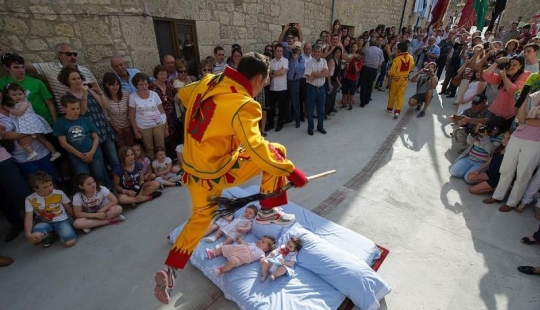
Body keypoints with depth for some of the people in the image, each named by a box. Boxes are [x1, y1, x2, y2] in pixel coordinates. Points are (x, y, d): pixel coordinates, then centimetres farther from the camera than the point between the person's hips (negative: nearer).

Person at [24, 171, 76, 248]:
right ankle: (48, 234, 4)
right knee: (34, 238, -34)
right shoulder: (30, 199, -10)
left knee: (70, 242, -22)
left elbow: (68, 208, 4)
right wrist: (28, 234, -28)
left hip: (61, 220, 0)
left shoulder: (59, 193, -9)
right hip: (44, 222, 1)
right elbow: (29, 218, -12)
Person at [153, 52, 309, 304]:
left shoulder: (209, 81, 1)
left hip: (193, 170, 8)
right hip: (216, 173, -8)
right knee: (276, 150, 2)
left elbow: (183, 94, 21)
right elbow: (257, 150, -29)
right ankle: (268, 211, 13)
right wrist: (290, 171, -20)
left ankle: (169, 271, 30)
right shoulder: (242, 105, -23)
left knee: (200, 217, 27)